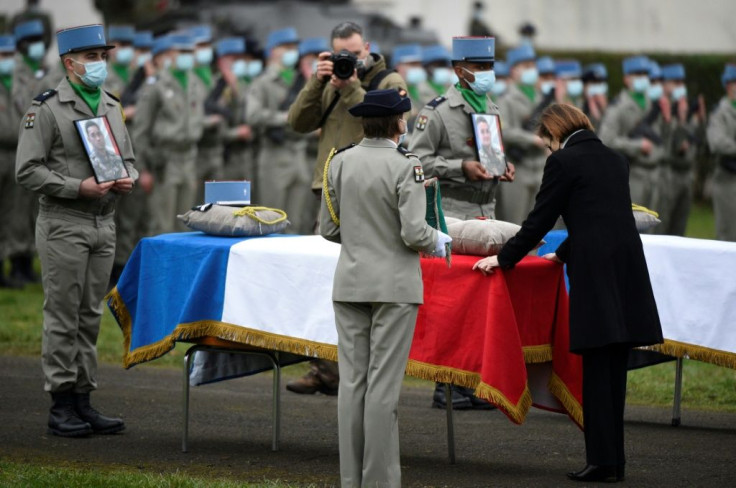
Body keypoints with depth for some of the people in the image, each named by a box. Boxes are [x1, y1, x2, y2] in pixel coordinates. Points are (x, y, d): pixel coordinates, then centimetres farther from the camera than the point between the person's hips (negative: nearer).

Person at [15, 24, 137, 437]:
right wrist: (78, 188, -19)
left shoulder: (112, 107, 13)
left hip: (105, 225, 6)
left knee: (91, 316, 9)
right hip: (64, 226, -6)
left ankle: (84, 400, 14)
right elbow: (28, 170, -12)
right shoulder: (47, 109, -8)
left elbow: (128, 159, 21)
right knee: (63, 317, -3)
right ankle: (62, 406, 1)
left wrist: (128, 180, -2)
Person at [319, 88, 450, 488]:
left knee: (352, 381, 7)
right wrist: (437, 242, 4)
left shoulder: (340, 162, 3)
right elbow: (414, 233, -16)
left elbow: (328, 229, 7)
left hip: (350, 283, 5)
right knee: (383, 385, -2)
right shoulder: (405, 167, -13)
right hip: (395, 286, -5)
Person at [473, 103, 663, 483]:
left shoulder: (563, 162, -3)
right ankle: (612, 460, 12)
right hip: (627, 267, 7)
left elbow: (541, 218, -1)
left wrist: (503, 258, 9)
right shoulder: (615, 160, 18)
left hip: (595, 273, -7)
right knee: (613, 369, 10)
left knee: (598, 370, -4)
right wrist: (564, 253, 39)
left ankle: (602, 462, -4)